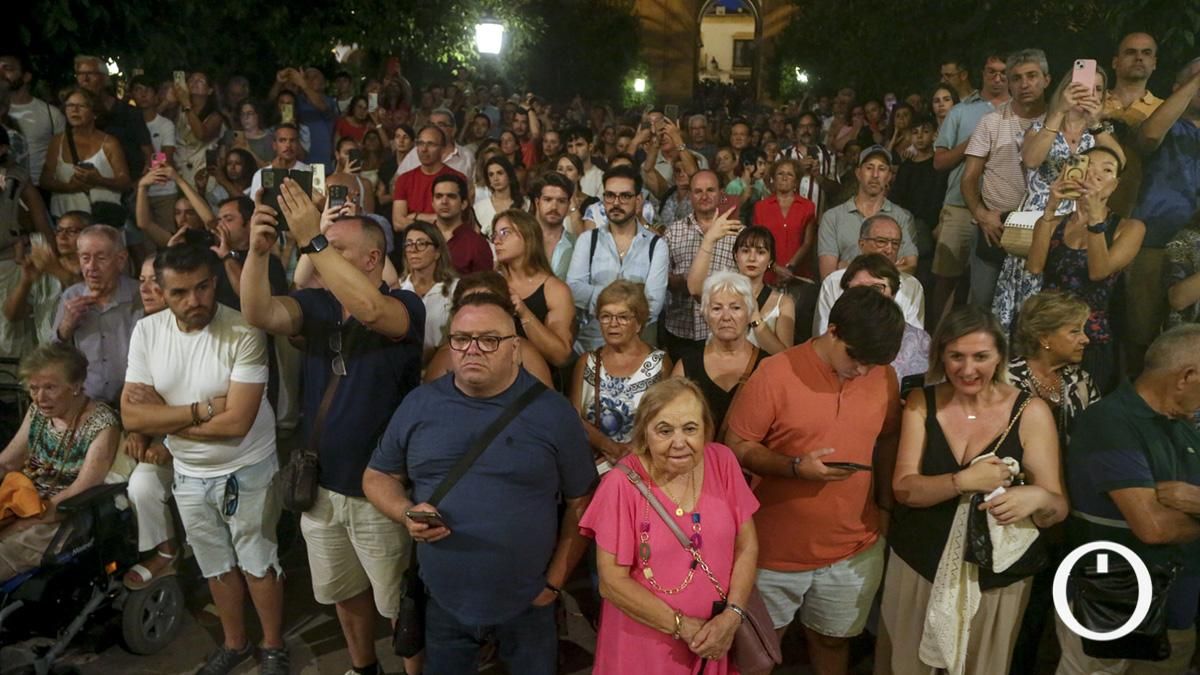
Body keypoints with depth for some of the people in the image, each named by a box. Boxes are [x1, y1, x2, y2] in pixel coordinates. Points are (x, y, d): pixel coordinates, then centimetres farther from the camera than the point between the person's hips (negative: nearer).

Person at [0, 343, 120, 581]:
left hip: (63, 520, -7)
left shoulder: (101, 425, -16)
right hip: (23, 505, 7)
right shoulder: (38, 411, 6)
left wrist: (21, 525, -20)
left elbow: (80, 494, -17)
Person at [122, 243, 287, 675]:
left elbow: (236, 422, -27)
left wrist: (163, 414, -17)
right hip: (188, 474, 5)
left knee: (257, 563, 11)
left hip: (246, 471, -5)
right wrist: (202, 409, -22)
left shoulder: (242, 333, -24)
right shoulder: (146, 332, -8)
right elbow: (132, 417, -12)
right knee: (217, 565, 21)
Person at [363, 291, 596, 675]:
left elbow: (581, 503, -3)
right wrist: (407, 513, -13)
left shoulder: (553, 412, -9)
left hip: (527, 602, -1)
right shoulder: (418, 405, -3)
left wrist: (555, 580, -5)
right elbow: (378, 476, 7)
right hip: (443, 599, 2)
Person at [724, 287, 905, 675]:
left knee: (832, 639, 22)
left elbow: (886, 442, 10)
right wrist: (796, 467, -26)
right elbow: (737, 446, -14)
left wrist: (885, 503, 6)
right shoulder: (776, 373, -18)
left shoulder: (884, 377, -4)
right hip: (778, 547, -3)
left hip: (854, 547, 3)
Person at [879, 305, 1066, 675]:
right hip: (917, 566, 1)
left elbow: (1058, 508, -9)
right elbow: (904, 489, -13)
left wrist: (1036, 498, -32)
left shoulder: (1030, 412, -11)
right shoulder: (921, 403, -7)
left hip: (997, 576, -1)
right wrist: (964, 481, -30)